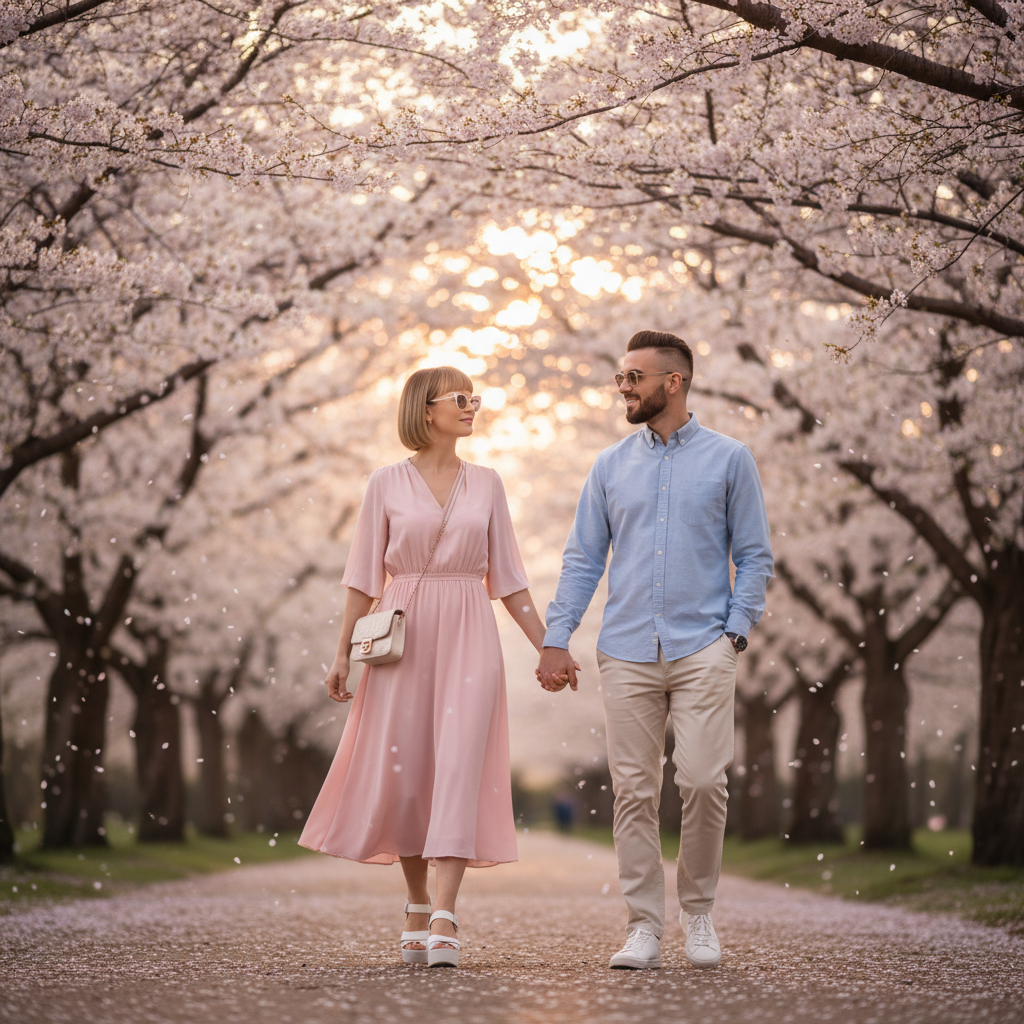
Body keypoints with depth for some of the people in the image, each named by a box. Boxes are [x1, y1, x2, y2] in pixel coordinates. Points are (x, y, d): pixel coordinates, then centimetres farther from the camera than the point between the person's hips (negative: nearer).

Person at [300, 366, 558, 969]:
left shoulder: (487, 485, 10)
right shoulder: (388, 484, 4)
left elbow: (507, 578, 11)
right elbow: (365, 577, 4)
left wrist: (548, 648, 6)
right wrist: (343, 653, -1)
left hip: (470, 633, 1)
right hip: (403, 634, 0)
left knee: (461, 764, -11)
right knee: (402, 771, 3)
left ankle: (444, 919, -15)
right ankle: (418, 906, 22)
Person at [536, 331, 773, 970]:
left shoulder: (729, 459, 6)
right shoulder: (611, 466, 13)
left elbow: (755, 556, 6)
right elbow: (584, 558, 12)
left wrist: (736, 631, -6)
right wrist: (556, 639, 3)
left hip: (703, 648, -2)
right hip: (627, 651, 3)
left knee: (703, 780, -11)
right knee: (634, 790, 1)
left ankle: (699, 912, 9)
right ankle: (645, 926, 9)